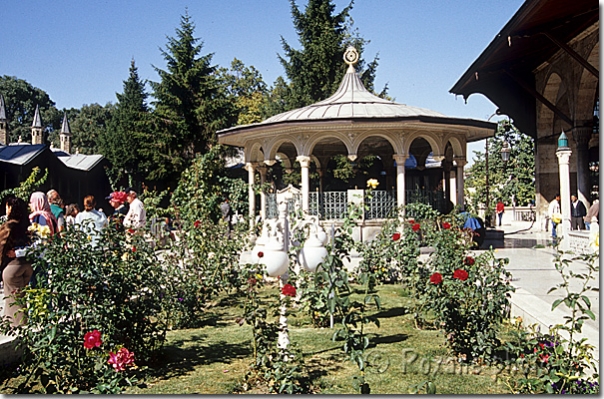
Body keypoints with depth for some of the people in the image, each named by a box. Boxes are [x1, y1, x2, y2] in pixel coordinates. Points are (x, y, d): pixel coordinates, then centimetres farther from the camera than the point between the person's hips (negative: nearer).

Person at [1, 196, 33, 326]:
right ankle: (23, 323, 24)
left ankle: (17, 324, 8)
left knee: (14, 298, 4)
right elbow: (30, 244, 6)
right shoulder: (26, 225, 4)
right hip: (28, 264, 6)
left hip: (13, 265, -6)